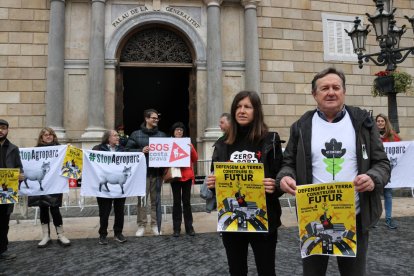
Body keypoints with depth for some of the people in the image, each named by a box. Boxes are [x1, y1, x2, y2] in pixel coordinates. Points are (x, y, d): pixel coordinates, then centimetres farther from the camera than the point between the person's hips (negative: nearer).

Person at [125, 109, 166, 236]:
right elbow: (128, 150, 0)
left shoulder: (162, 135, 11)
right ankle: (141, 225, 12)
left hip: (157, 171, 3)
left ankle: (155, 224, 19)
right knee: (142, 199, 1)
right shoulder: (136, 134, 3)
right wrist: (141, 151, -13)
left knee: (156, 199, 9)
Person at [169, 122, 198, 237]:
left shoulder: (188, 143, 9)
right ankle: (176, 228, 7)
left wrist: (191, 149, -11)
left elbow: (195, 159, 5)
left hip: (187, 176, 1)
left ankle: (189, 227, 10)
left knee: (186, 201, 4)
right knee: (176, 202, 2)